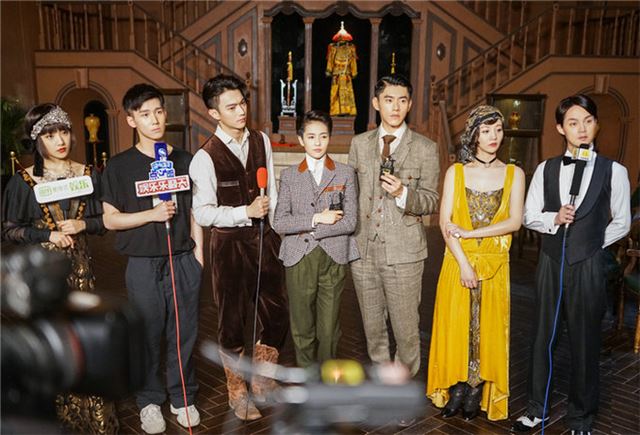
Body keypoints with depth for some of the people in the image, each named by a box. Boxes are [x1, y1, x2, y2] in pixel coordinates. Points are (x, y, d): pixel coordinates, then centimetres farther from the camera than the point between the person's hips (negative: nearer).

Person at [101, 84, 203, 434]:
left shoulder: (184, 160, 6)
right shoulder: (120, 166, -2)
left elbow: (194, 211, 10)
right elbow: (110, 219, -1)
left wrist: (198, 253, 6)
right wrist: (152, 214, -14)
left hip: (183, 260, 2)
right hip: (143, 265, -2)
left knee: (184, 332, 8)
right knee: (148, 335, 7)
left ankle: (182, 397, 27)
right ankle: (149, 401, 26)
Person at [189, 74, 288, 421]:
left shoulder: (262, 141, 4)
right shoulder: (205, 157, -11)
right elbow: (202, 212, -12)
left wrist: (276, 230, 8)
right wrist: (245, 212, -20)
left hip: (265, 238, 4)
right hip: (230, 243, -4)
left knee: (276, 311, 8)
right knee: (233, 320, 9)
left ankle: (262, 380, 33)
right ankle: (237, 392, 30)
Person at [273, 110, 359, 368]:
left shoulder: (345, 174, 5)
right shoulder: (289, 176, 7)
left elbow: (350, 222, -4)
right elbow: (279, 223, -3)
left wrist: (308, 230, -8)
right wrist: (316, 218, -12)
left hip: (333, 259, 0)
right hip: (299, 260, 1)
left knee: (329, 330, 5)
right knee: (302, 329, 7)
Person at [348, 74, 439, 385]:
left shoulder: (425, 149, -2)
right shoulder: (359, 144, 7)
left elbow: (431, 201, -2)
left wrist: (403, 193, -21)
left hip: (403, 252, -3)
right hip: (363, 248, 4)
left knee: (406, 329, 4)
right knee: (372, 326, 17)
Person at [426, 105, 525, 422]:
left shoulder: (513, 174, 2)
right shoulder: (455, 172, 1)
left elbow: (514, 221, -8)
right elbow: (445, 223, -6)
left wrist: (469, 233, -16)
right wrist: (464, 264, -14)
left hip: (495, 265, 0)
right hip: (457, 261, 0)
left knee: (487, 328, 6)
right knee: (456, 325, 4)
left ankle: (476, 395, 21)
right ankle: (456, 391, 19)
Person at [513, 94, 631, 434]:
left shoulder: (613, 171, -3)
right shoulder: (545, 169, 3)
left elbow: (621, 223, 5)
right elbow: (529, 216, 6)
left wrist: (592, 243, 0)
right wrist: (554, 219, -12)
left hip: (588, 266, -2)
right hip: (550, 262, 2)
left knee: (585, 341, 8)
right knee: (543, 336, 11)